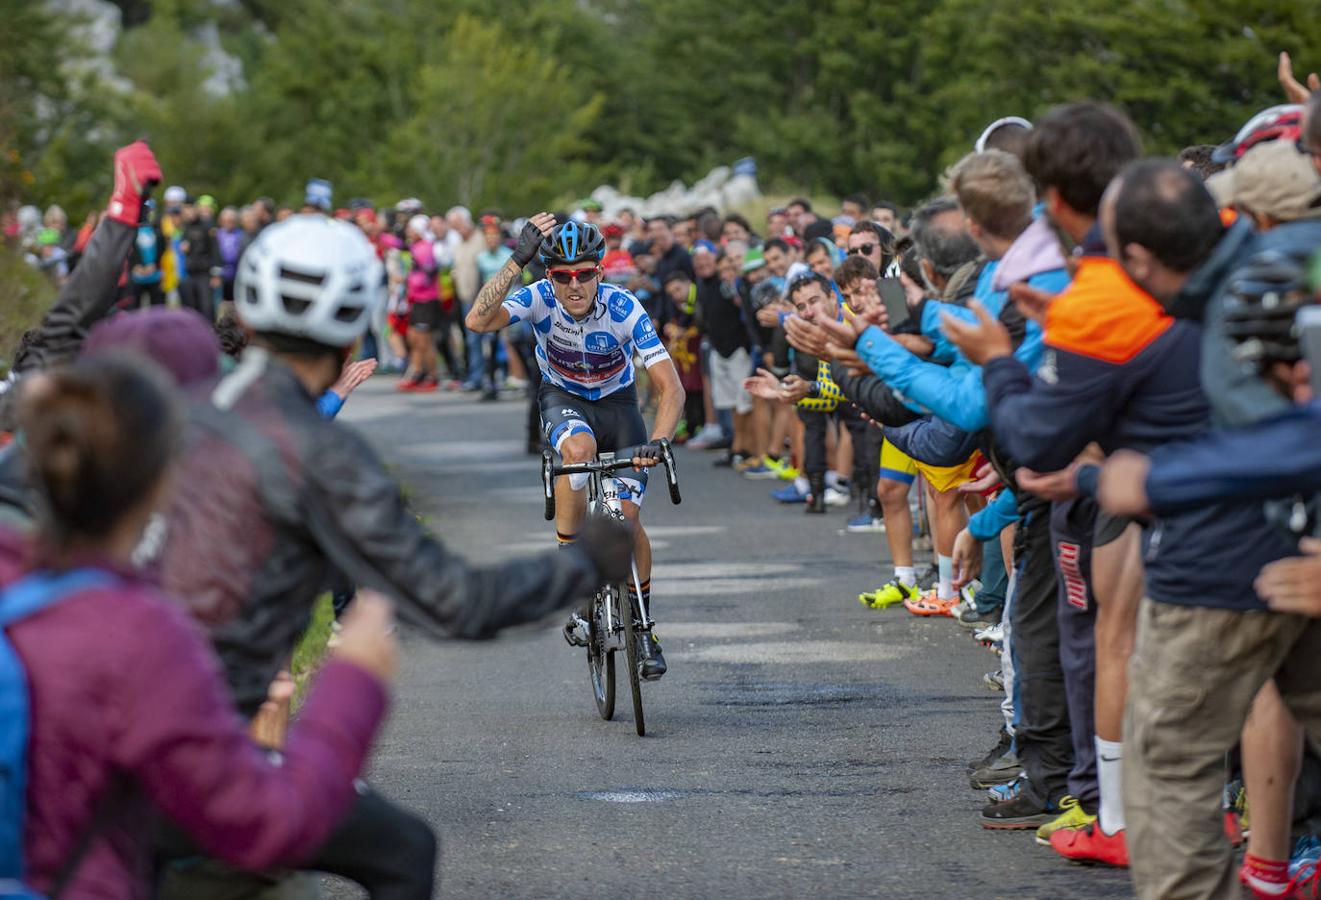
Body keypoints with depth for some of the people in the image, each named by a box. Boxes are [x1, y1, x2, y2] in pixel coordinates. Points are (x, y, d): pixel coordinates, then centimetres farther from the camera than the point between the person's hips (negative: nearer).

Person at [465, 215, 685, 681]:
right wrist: (517, 261, -53)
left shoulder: (625, 309, -29)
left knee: (627, 519, -11)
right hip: (563, 398, 0)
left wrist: (657, 441, -47)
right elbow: (478, 320, -45)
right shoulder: (540, 298, -26)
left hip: (616, 401, 0)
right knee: (578, 448, -36)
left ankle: (643, 624, 13)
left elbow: (671, 388, -29)